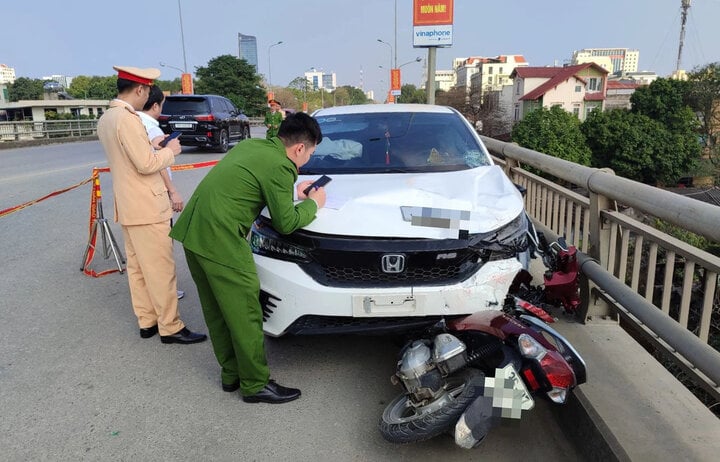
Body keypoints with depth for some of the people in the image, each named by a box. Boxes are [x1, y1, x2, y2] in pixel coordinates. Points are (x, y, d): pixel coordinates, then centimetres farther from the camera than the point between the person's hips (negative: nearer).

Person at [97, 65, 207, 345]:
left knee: (137, 268, 14)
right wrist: (169, 151, -6)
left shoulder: (106, 118, 11)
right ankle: (170, 327, 5)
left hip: (127, 206, 10)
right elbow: (146, 165, -21)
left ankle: (147, 321, 24)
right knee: (161, 269, -3)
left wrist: (151, 146, 15)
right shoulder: (128, 118, -19)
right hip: (146, 207, -10)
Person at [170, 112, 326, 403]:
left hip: (193, 231, 10)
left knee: (216, 311, 18)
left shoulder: (250, 145, 14)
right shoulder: (279, 167, -12)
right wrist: (313, 204, 11)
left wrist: (293, 192, 26)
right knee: (245, 316, 3)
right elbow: (286, 223, -5)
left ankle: (231, 373, 32)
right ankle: (255, 384, 17)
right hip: (220, 242, -10)